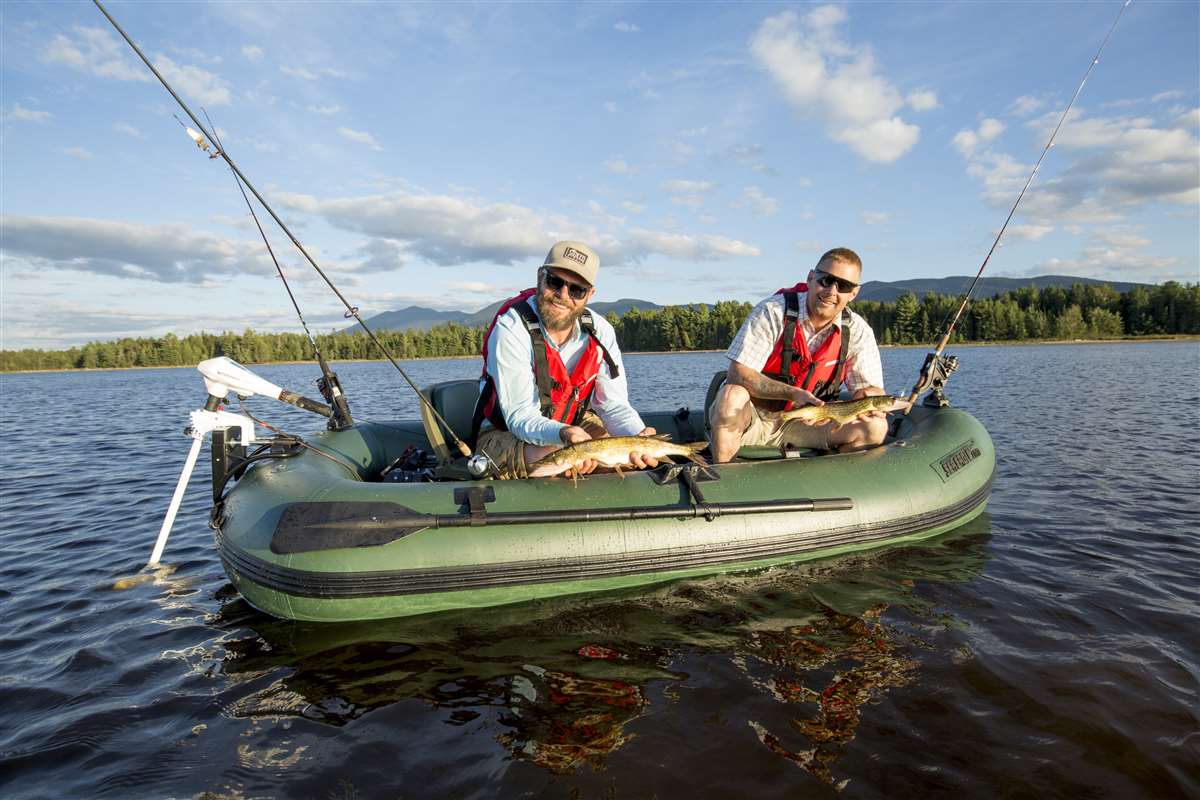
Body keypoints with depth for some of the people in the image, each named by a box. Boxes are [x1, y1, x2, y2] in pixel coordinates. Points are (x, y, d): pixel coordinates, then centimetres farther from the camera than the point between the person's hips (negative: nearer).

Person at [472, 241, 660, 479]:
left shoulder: (599, 331, -9)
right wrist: (564, 434, -49)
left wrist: (638, 435, -33)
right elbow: (521, 416, -28)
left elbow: (614, 405, -10)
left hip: (574, 424, 5)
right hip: (504, 435, -5)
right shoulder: (511, 328, -25)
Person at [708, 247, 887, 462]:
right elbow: (737, 374, -22)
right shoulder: (773, 311, -16)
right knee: (731, 398, -37)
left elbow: (873, 389, -1)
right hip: (752, 418, -3)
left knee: (875, 427, -16)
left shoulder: (858, 331, -3)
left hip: (803, 423, 4)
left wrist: (868, 397, -28)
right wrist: (793, 393, -34)